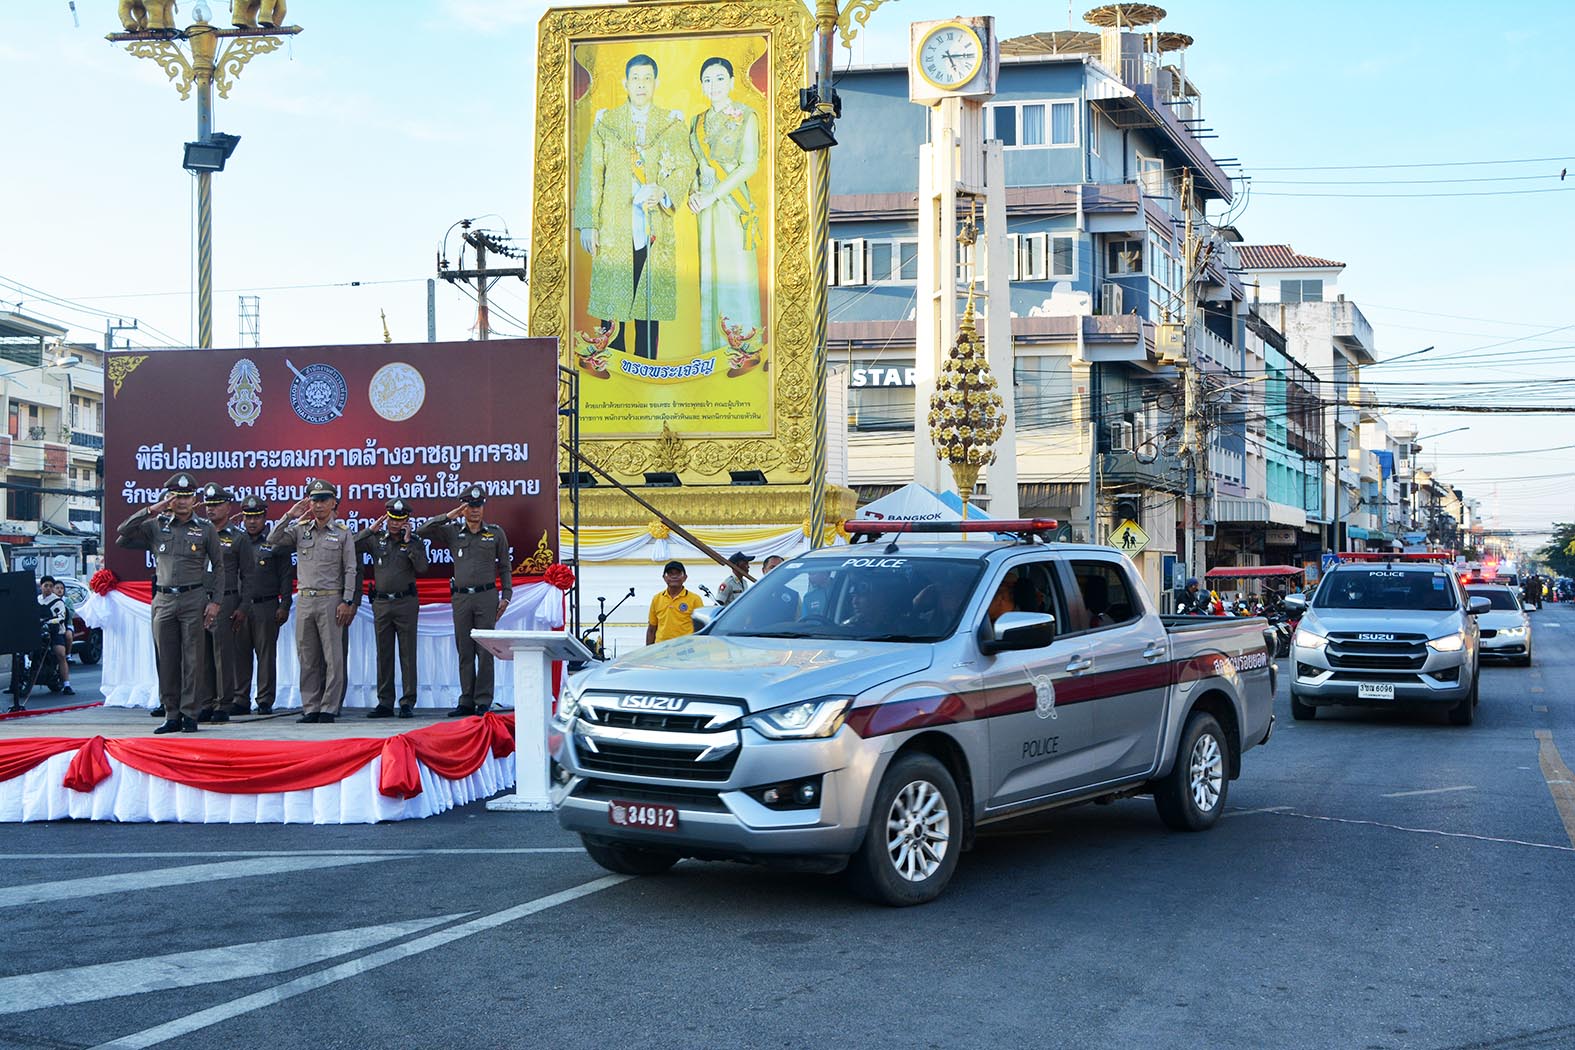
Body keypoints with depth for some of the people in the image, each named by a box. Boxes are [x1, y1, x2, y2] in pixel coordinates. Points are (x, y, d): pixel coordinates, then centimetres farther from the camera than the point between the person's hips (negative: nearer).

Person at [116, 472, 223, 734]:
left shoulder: (205, 528, 5)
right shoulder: (156, 526, 10)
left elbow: (219, 567, 6)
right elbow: (122, 535, 0)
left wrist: (215, 602, -3)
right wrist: (150, 511, -5)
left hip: (194, 599, -2)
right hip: (163, 600, 2)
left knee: (191, 659, -3)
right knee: (166, 660, 4)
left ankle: (189, 714, 1)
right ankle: (172, 715, 10)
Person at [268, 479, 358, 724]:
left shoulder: (342, 532, 3)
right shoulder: (300, 529, 11)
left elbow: (350, 570, 0)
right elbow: (273, 540, 2)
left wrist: (347, 601, -7)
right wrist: (290, 516, -4)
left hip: (330, 600, -3)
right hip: (304, 600, 3)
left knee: (333, 656, -4)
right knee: (307, 658, 6)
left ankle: (329, 708, -1)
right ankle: (310, 708, 11)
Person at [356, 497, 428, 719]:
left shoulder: (414, 543, 3)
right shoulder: (376, 539, 8)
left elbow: (422, 567, -12)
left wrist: (408, 542, -13)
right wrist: (369, 530, -4)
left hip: (406, 603, -3)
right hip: (381, 603, 3)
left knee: (407, 654, -2)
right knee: (384, 655, 6)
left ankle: (408, 703, 1)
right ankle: (385, 703, 11)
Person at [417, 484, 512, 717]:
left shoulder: (496, 533, 8)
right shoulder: (452, 532, 10)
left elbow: (505, 567, 11)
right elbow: (422, 531, 2)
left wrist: (506, 596, 3)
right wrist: (448, 516, -4)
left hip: (486, 596, -2)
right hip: (461, 597, 2)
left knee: (485, 651, -4)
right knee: (464, 652, 4)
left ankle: (483, 702, -1)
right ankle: (466, 702, 9)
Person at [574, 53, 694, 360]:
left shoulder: (671, 124, 10)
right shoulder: (605, 122, 11)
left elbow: (685, 167, -1)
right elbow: (590, 174, 7)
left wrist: (663, 191, -22)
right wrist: (588, 223, -2)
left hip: (655, 231, 0)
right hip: (613, 230, 0)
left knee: (650, 309, 1)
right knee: (611, 306, -3)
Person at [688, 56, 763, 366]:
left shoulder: (746, 116, -3)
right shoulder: (699, 121, 15)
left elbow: (749, 165, -12)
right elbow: (693, 165, 17)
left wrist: (714, 195, -16)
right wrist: (694, 193, -4)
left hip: (733, 204, -6)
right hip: (706, 205, 6)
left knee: (735, 271, -6)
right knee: (710, 273, 6)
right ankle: (714, 345, 11)